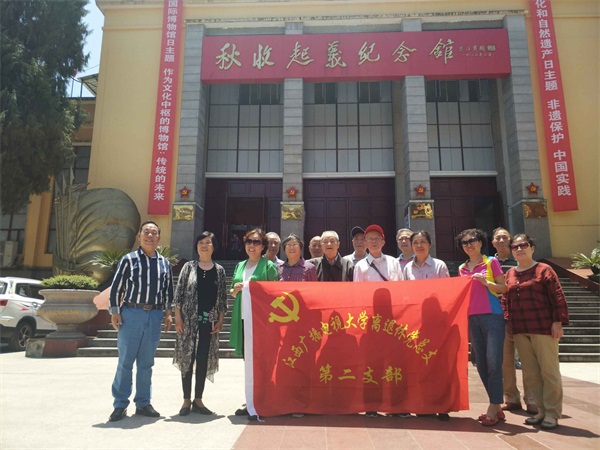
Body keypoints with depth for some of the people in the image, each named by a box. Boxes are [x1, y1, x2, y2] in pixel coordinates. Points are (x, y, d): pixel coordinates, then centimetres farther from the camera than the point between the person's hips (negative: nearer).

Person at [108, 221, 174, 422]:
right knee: (125, 361, 2)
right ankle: (120, 405, 14)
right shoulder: (129, 259, 0)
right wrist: (114, 312, -4)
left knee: (146, 363, 10)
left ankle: (143, 403, 22)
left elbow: (168, 290, 15)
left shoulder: (164, 263, 10)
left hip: (154, 315, 3)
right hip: (131, 313, -3)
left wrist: (168, 312, 10)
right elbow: (116, 287, 1)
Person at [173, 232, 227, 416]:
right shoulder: (189, 267, 3)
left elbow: (223, 298, 7)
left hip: (209, 322, 1)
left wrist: (220, 320, 0)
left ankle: (198, 400, 18)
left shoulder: (219, 270, 7)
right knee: (187, 359, 3)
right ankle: (186, 400, 15)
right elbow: (179, 293, 0)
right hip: (189, 320, -1)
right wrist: (178, 318, -6)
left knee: (204, 360, 6)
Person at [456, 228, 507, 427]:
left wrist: (486, 282, -14)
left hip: (492, 316, -5)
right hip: (472, 318, 5)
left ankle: (492, 409, -1)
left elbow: (504, 288, 1)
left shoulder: (491, 262, 3)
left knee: (493, 363, -9)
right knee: (481, 364, 7)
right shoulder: (462, 268, 16)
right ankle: (497, 407, 18)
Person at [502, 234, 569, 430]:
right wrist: (507, 322, 7)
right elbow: (505, 301, 14)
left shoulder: (543, 270, -2)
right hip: (519, 331, 5)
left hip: (543, 328, -5)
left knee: (549, 371, 3)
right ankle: (541, 410, 23)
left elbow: (558, 297, -6)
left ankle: (552, 413, 15)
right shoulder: (509, 274, 12)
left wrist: (558, 322, -12)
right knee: (530, 373, 10)